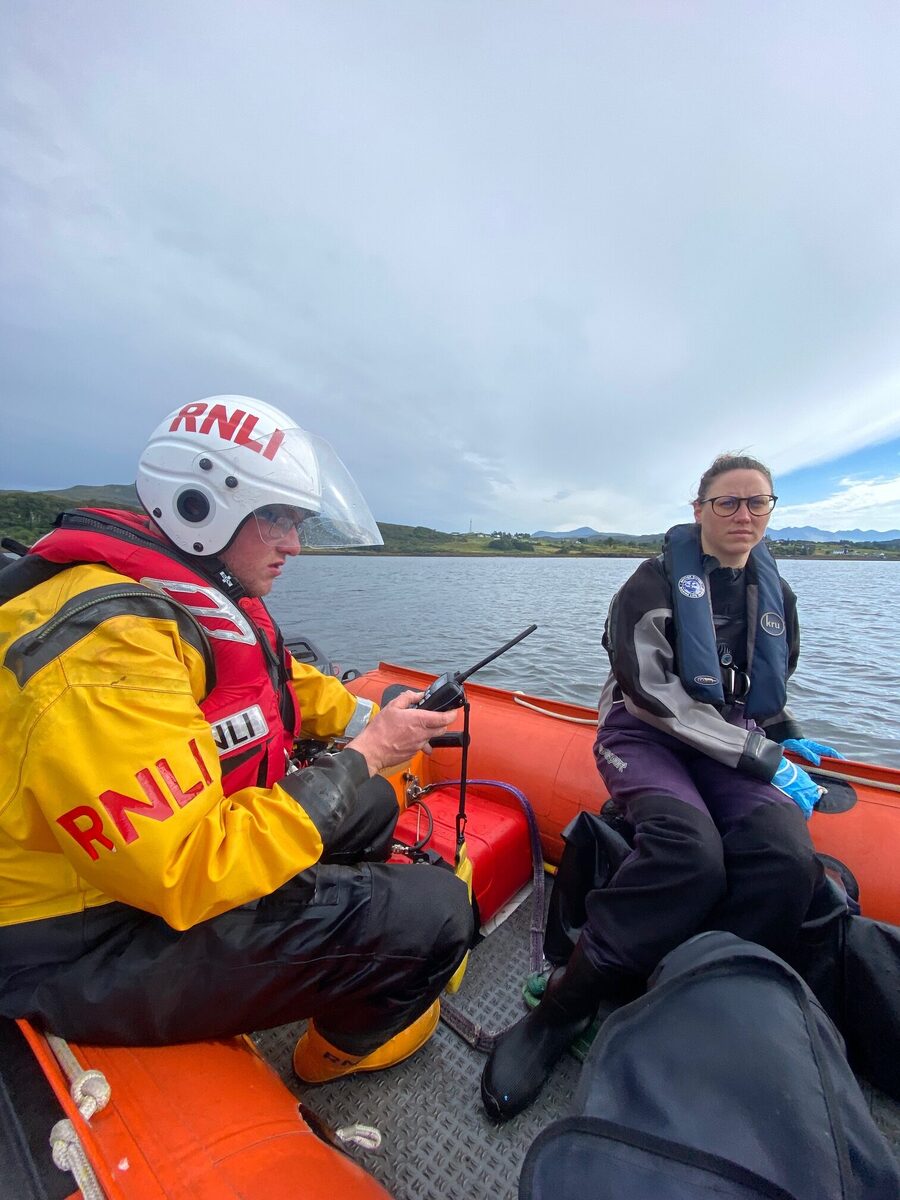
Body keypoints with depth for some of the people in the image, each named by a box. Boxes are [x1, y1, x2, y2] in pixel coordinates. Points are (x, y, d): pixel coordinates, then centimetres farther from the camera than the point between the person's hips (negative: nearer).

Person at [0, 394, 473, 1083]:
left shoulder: (204, 598, 1)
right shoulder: (106, 641, -29)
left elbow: (283, 684, 13)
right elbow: (195, 870, -31)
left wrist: (368, 718, -1)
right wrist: (365, 754, -23)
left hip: (182, 836, 9)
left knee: (371, 807, 13)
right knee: (434, 913, -13)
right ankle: (347, 1043, 21)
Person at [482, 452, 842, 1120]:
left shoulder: (777, 596, 16)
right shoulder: (657, 581, -5)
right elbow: (651, 692, -14)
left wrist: (788, 738, 11)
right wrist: (760, 755, -14)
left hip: (738, 751, 5)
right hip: (649, 739, -5)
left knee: (787, 857, -28)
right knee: (688, 852, -34)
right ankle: (564, 1007, -16)